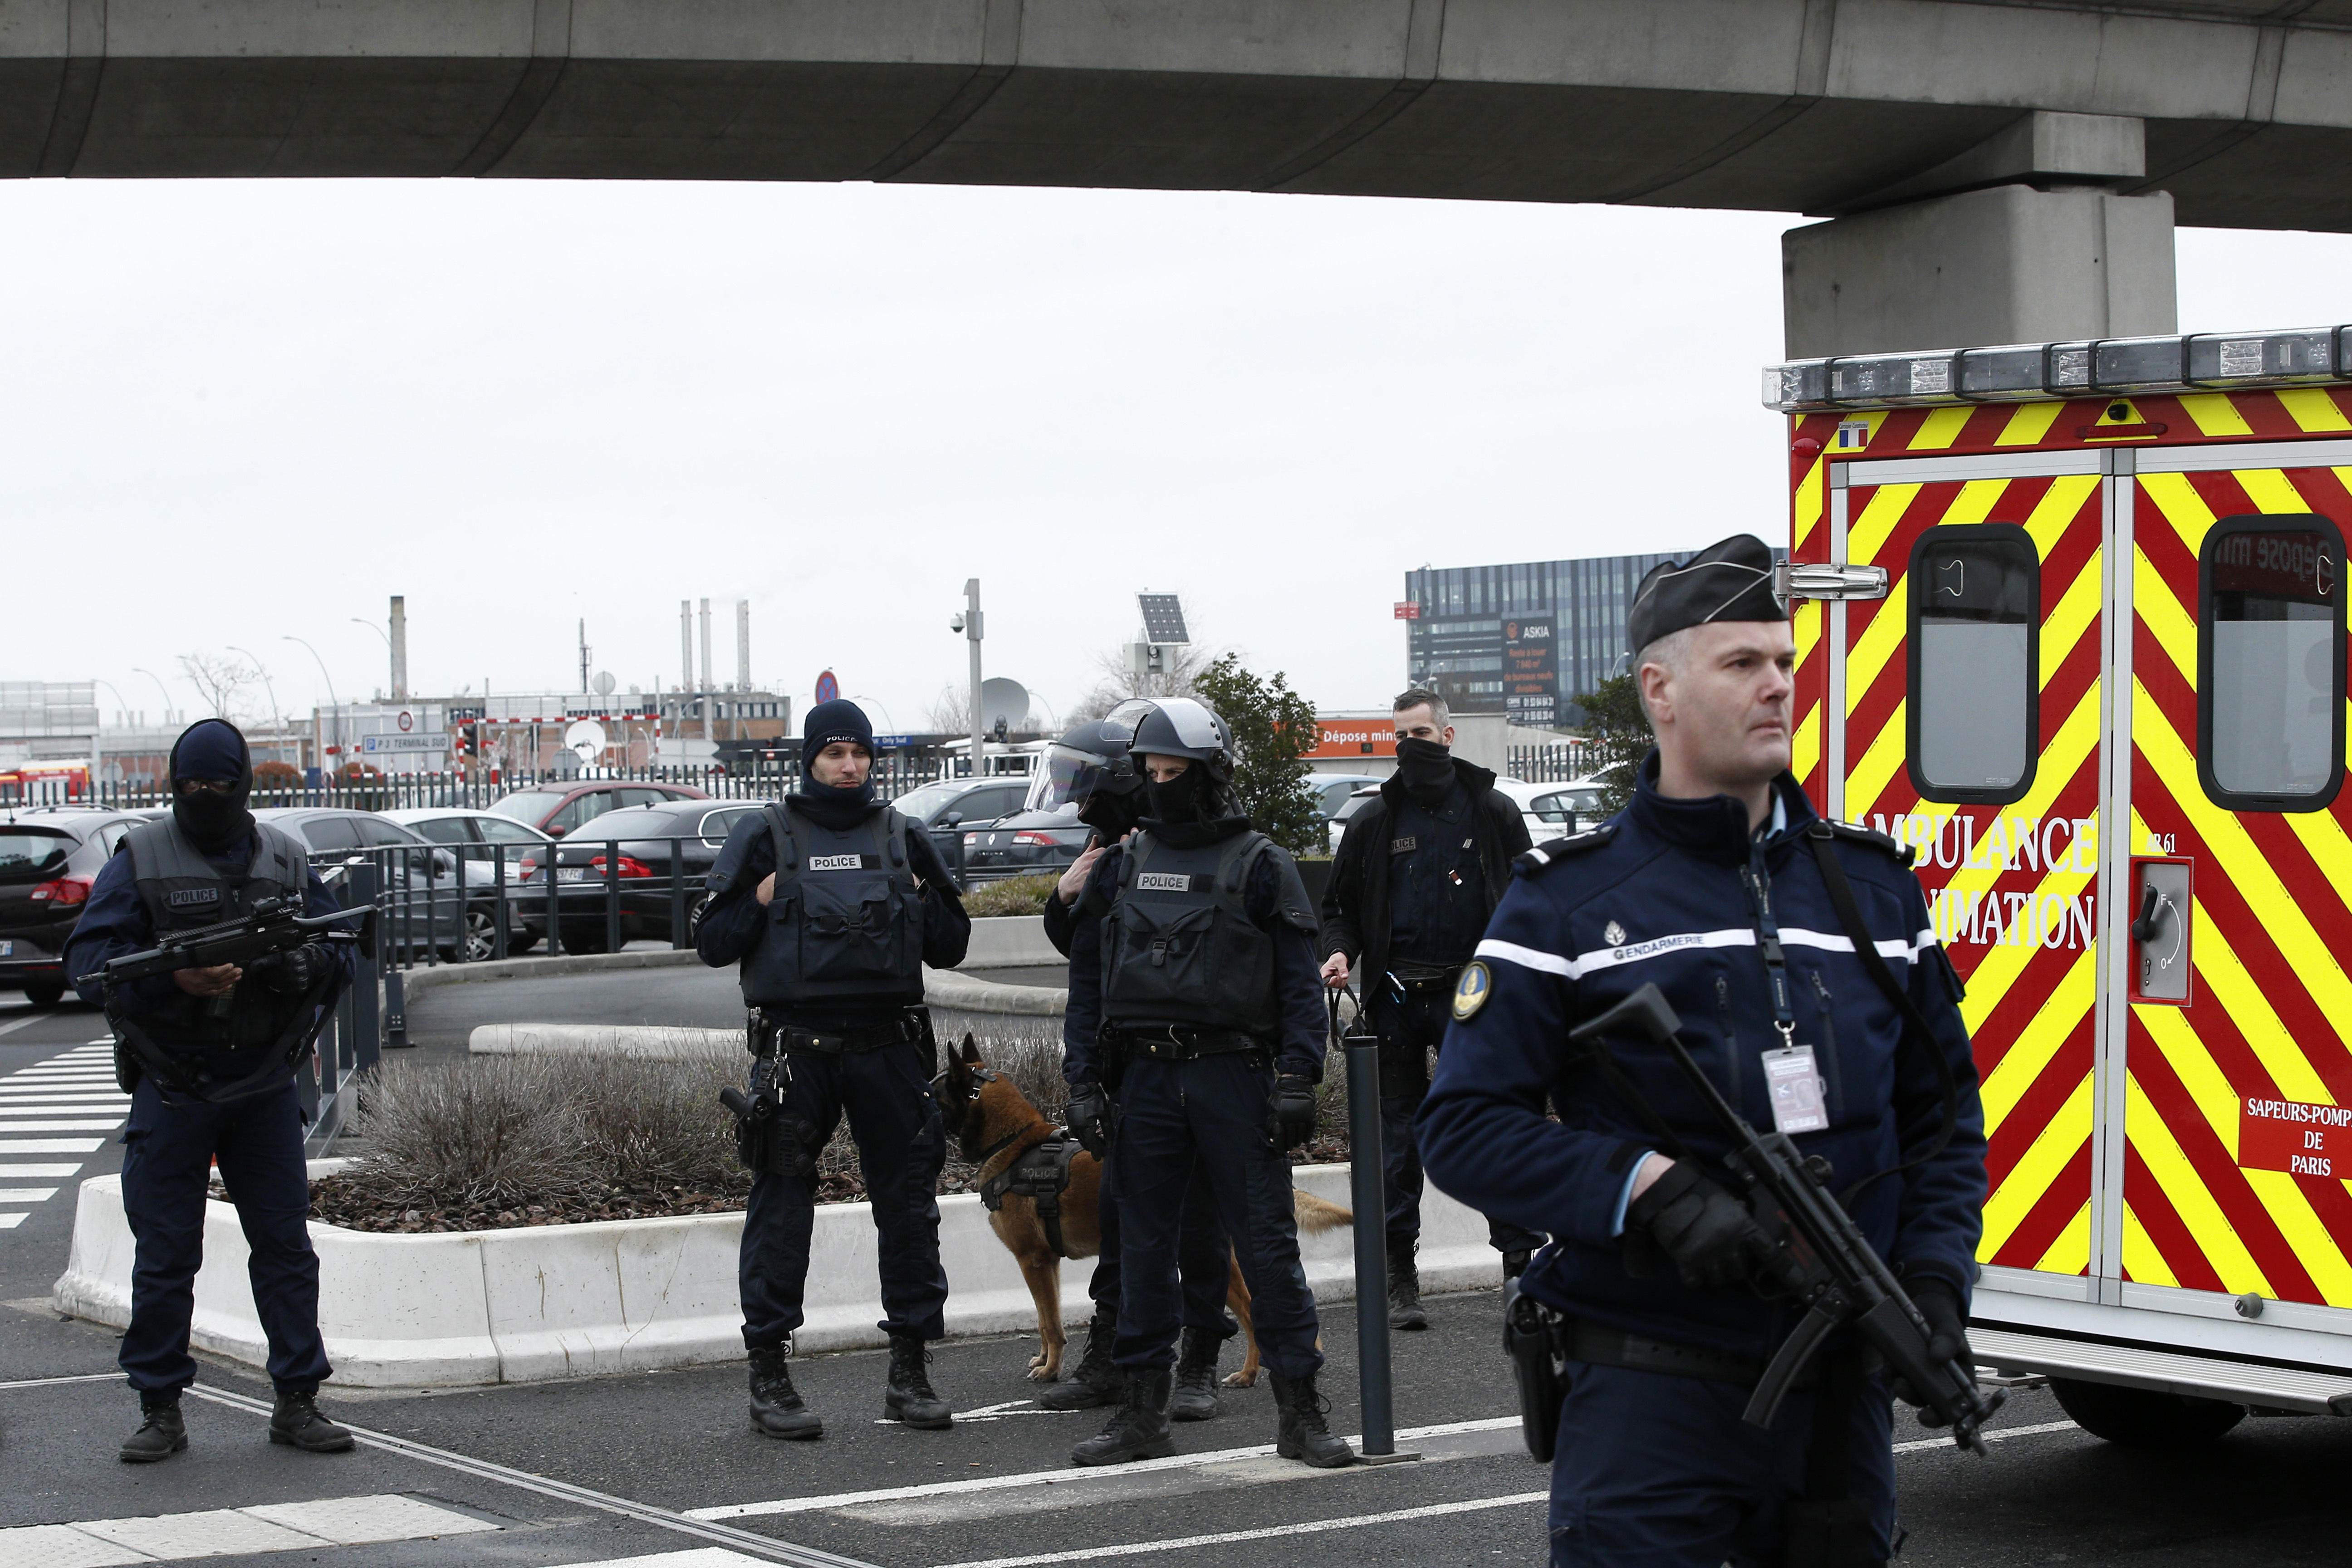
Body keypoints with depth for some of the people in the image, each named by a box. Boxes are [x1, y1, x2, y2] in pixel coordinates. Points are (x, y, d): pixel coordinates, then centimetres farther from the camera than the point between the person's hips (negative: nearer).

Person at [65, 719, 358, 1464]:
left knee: (286, 1243, 3)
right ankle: (160, 1409, 9)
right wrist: (173, 977, -22)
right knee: (165, 1255, 1)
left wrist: (303, 963, -13)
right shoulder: (139, 860, 0)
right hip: (172, 1086, -2)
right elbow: (87, 961, -7)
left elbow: (339, 952, 11)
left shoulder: (286, 861, 9)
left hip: (264, 1084, 2)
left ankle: (297, 1401, 11)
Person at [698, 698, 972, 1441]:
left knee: (909, 1200, 2)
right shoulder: (764, 837, 6)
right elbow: (713, 942, 5)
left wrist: (921, 896, -1)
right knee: (782, 1205, -3)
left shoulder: (902, 838, 12)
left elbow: (951, 947, 14)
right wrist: (763, 899, -8)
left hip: (888, 1045, 3)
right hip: (795, 1042, -2)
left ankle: (910, 1371, 11)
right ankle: (769, 1374, 3)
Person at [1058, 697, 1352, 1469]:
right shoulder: (1120, 866, 13)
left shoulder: (1259, 865, 2)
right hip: (1145, 1078, 4)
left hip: (1235, 1075, -4)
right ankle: (1141, 1411, 14)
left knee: (1267, 1244, -3)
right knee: (1144, 1246, 7)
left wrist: (1296, 1080, -10)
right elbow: (1088, 982, 14)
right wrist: (1085, 1083, 6)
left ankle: (1301, 1411, 2)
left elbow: (1299, 982, -1)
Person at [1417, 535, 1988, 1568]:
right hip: (1652, 1393, -4)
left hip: (1841, 1387, 4)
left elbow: (1942, 1114, 15)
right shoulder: (1570, 901, -3)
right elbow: (1464, 1127, -7)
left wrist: (1935, 1283, -1)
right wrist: (1651, 1192, -20)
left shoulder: (1872, 885, 11)